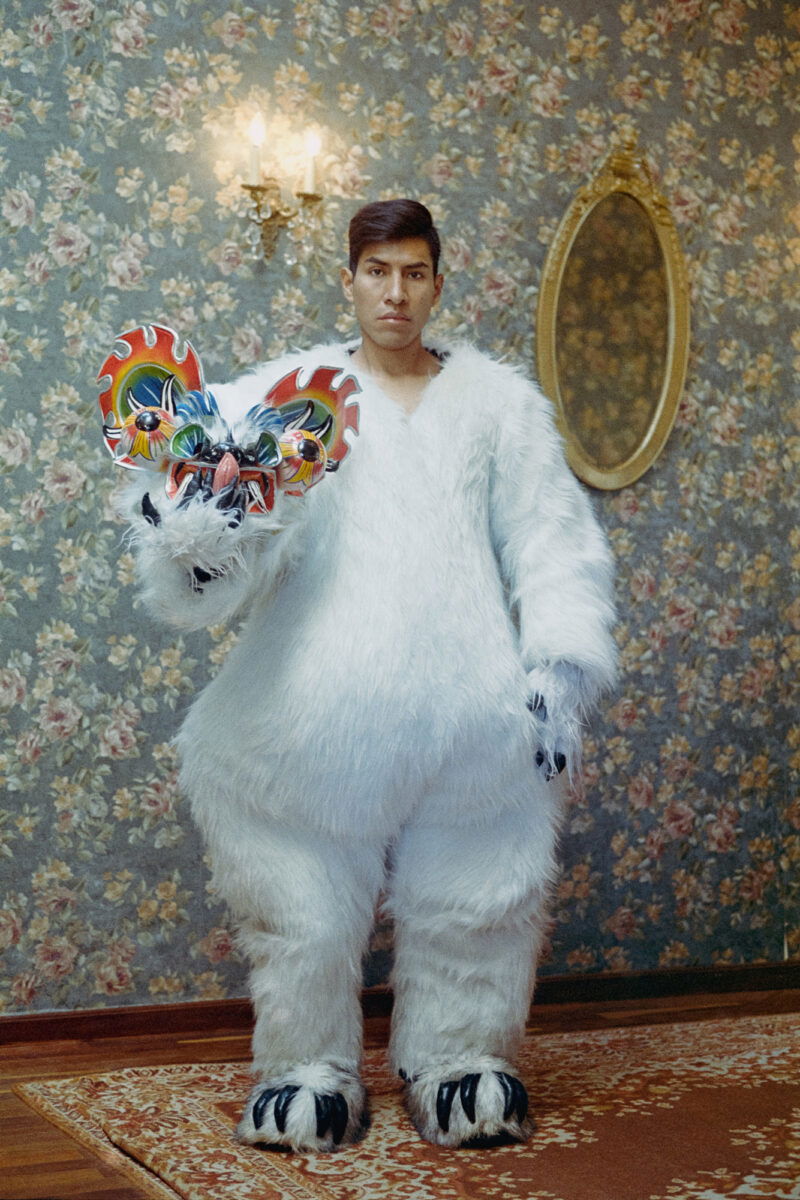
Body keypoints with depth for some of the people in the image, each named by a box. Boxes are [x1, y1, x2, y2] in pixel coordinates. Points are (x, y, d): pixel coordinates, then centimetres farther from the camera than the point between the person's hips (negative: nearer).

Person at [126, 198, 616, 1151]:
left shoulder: (497, 401, 16)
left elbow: (554, 544, 10)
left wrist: (561, 664, -2)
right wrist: (192, 544, -28)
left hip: (469, 708, 2)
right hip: (318, 707, -1)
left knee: (475, 904, 6)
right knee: (305, 909, 2)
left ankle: (459, 1063, 25)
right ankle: (310, 1069, 22)